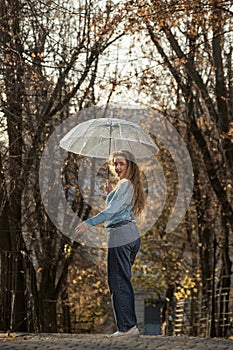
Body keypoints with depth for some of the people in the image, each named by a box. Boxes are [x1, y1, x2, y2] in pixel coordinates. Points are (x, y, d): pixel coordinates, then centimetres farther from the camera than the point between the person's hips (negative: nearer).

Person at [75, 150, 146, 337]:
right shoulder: (132, 186, 19)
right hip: (132, 235, 10)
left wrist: (89, 223, -25)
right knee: (125, 281, 13)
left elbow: (112, 210, -20)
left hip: (120, 235, -10)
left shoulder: (125, 184, -10)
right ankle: (131, 325, 13)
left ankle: (126, 326, -9)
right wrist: (111, 194, 15)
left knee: (118, 282, -7)